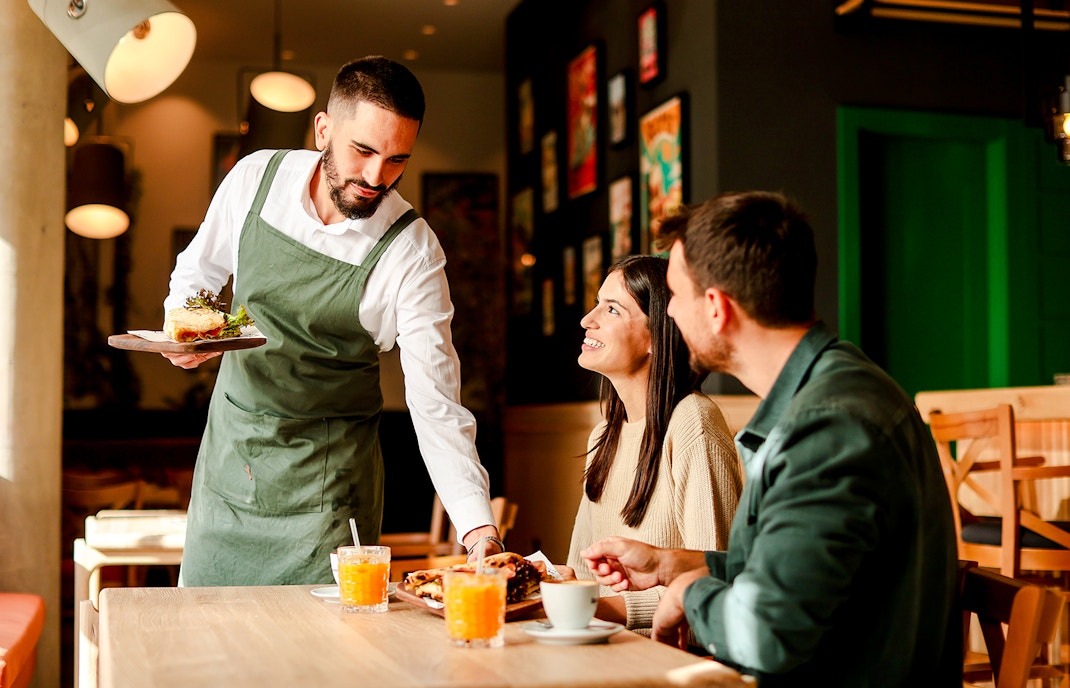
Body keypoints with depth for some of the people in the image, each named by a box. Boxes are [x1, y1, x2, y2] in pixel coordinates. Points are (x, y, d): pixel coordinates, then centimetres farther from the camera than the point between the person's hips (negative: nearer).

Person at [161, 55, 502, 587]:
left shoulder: (413, 253, -18)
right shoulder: (255, 177, -8)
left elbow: (435, 405, -19)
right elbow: (198, 270, 12)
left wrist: (479, 529, -28)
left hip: (325, 478, -3)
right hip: (228, 447, 3)